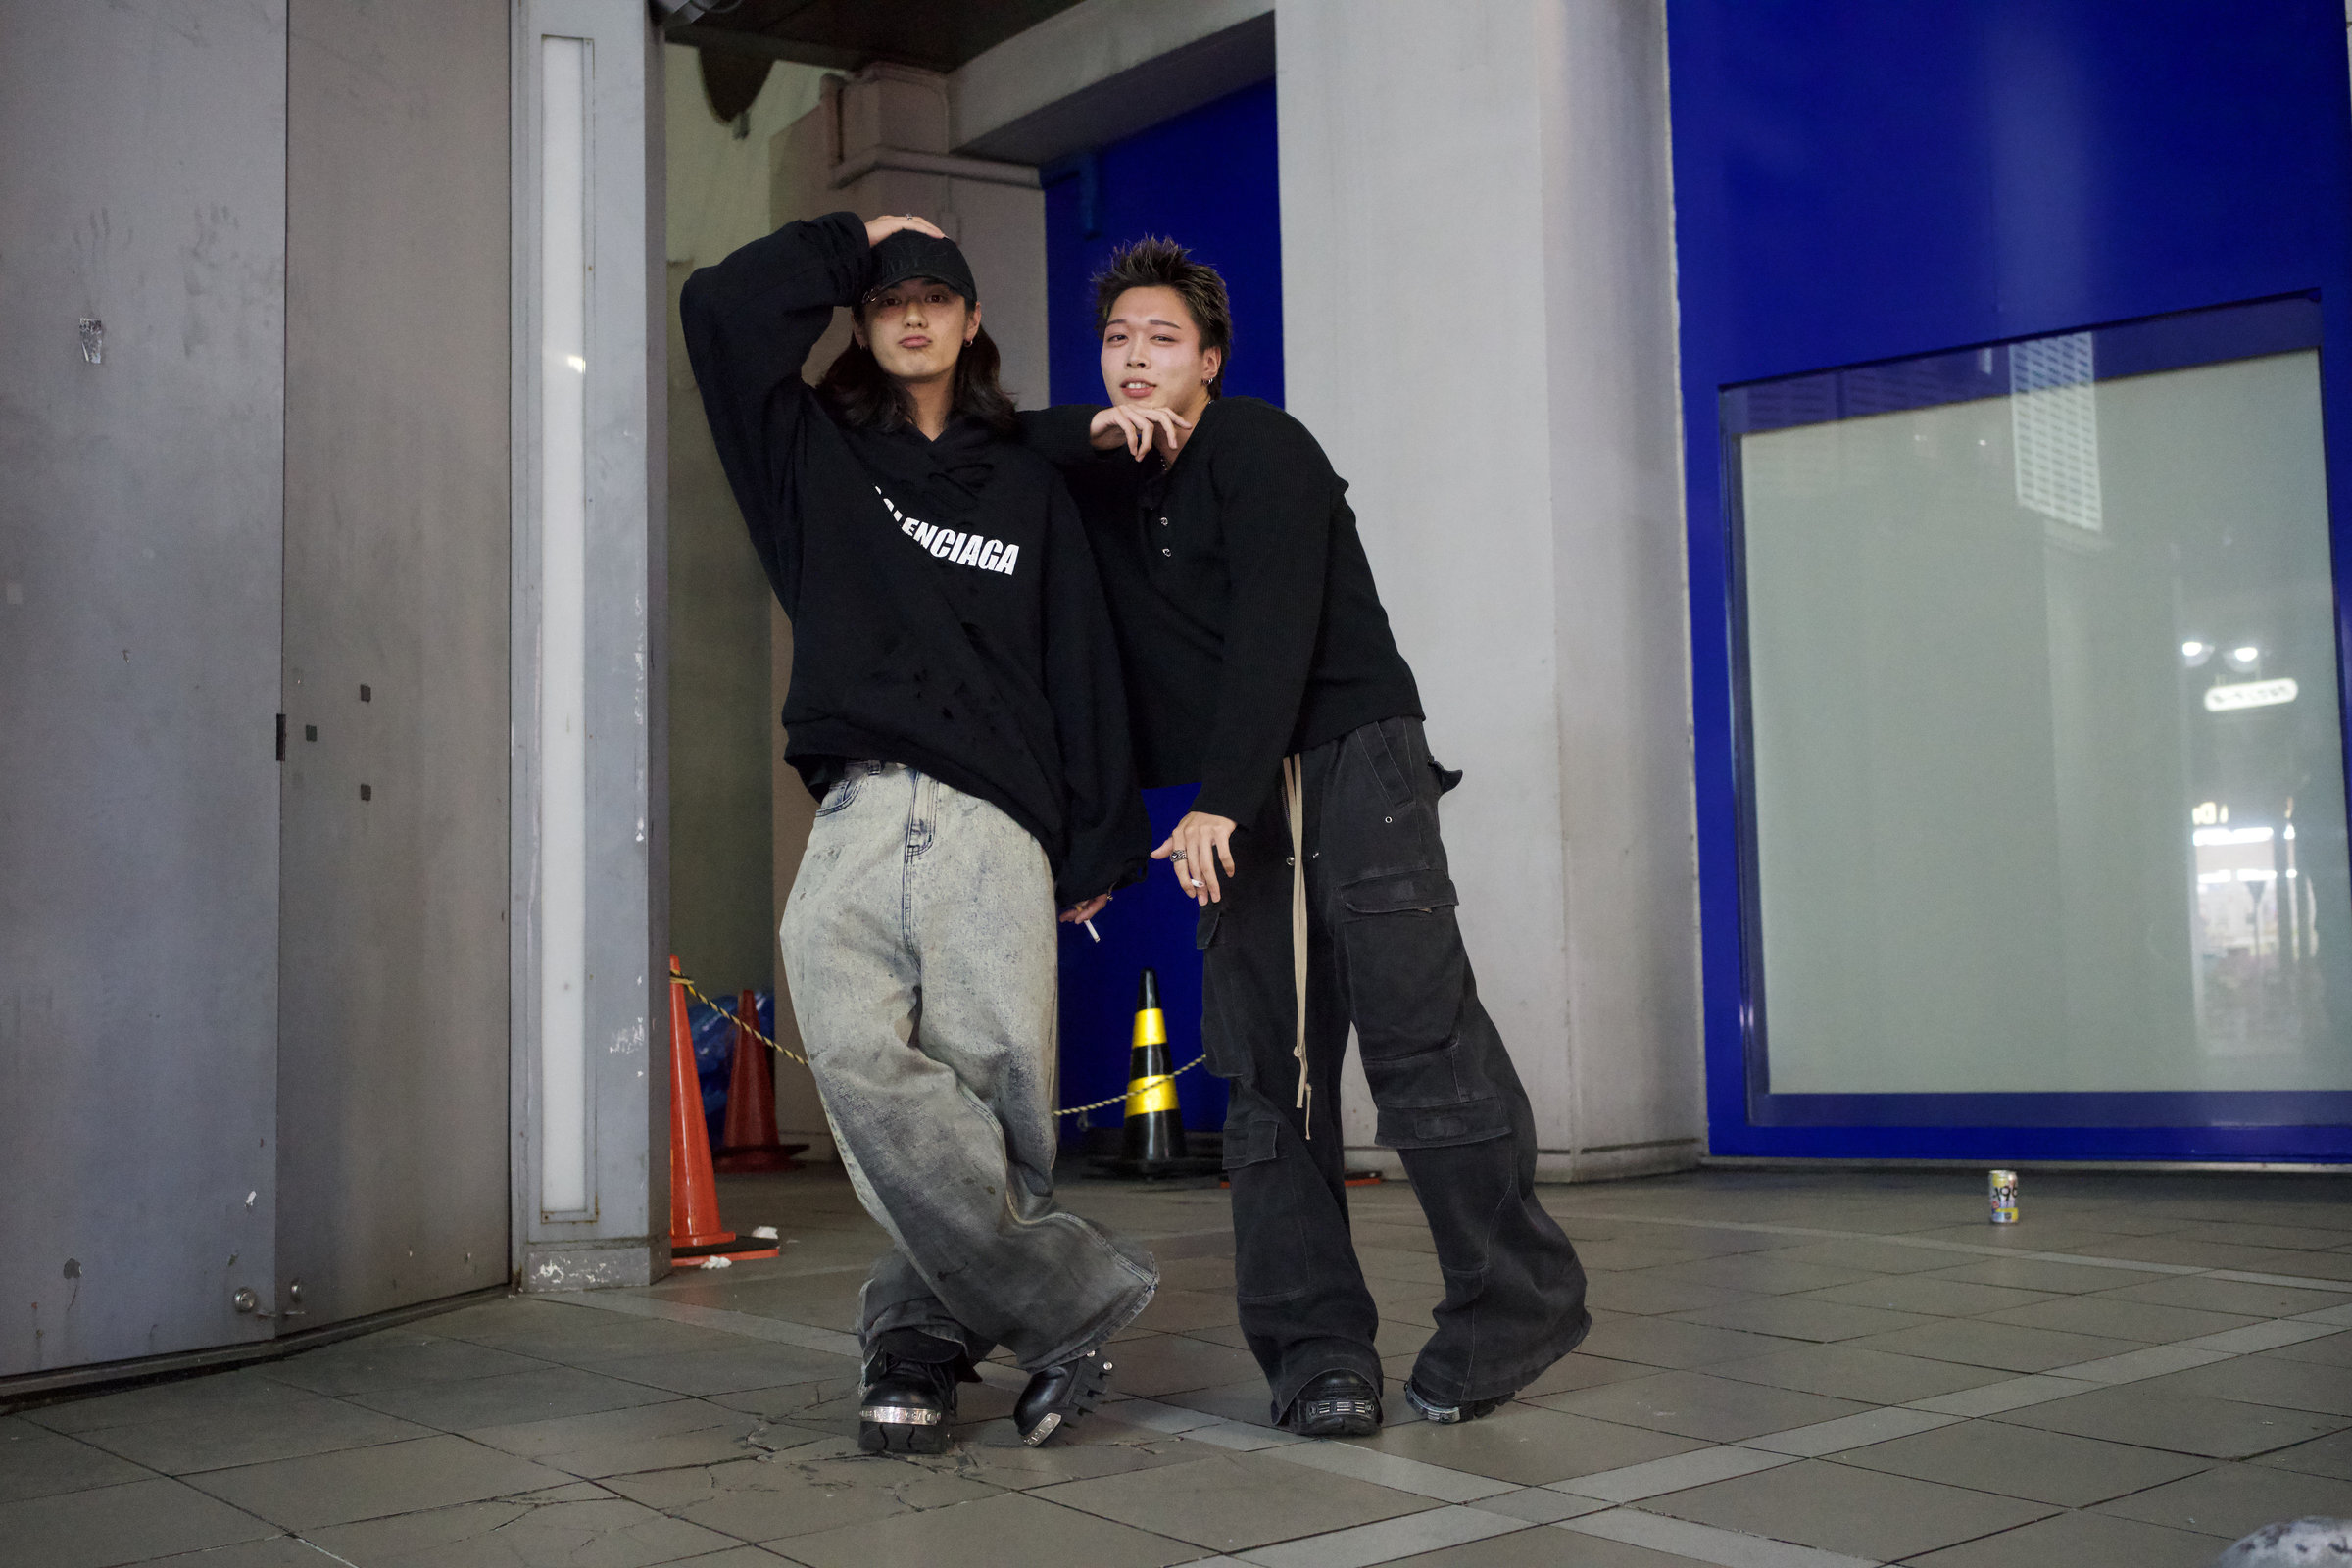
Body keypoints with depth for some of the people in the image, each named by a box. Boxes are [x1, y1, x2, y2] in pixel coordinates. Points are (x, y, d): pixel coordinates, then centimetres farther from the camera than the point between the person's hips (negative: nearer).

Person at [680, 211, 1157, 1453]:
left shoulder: (1026, 485, 20)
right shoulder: (815, 454, 22)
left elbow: (1081, 664, 14)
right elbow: (718, 308, 11)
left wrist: (1098, 848, 7)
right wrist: (848, 242, 21)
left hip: (994, 823, 0)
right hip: (857, 819, 0)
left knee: (988, 1090, -12)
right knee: (867, 1068, -20)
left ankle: (917, 1339, 3)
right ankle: (1080, 1298, -12)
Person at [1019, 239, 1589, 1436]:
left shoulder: (1260, 448, -3)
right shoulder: (1099, 476, 18)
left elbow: (1275, 637, -14)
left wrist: (1219, 802, -21)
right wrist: (1091, 431, -4)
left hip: (1352, 762, -6)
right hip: (1235, 801, 6)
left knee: (1420, 1042, -11)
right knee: (1270, 1075, -2)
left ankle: (1514, 1307, 0)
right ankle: (1317, 1351, 0)